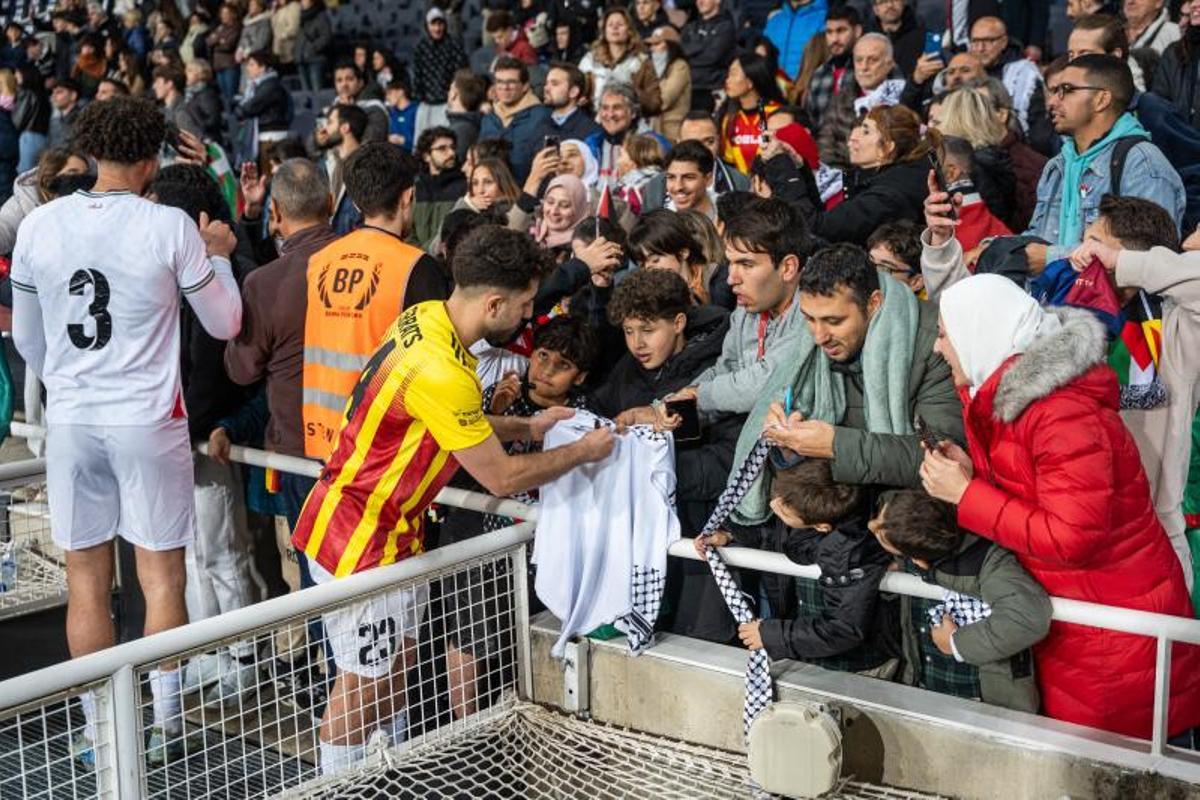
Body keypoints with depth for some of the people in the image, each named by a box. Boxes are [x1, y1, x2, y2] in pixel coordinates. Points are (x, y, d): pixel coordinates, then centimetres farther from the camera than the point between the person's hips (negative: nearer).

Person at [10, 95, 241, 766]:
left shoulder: (38, 226, 2)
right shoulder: (169, 227, -9)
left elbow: (27, 339, 12)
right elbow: (225, 325, 0)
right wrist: (219, 255, 16)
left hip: (70, 419, 3)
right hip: (148, 419, -3)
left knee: (87, 579, 10)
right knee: (161, 577, 7)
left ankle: (101, 729, 18)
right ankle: (165, 725, 12)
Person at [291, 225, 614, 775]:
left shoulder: (425, 317, -2)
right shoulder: (440, 371, -30)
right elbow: (502, 478, -19)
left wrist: (527, 427, 8)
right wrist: (582, 452, -6)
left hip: (390, 530, 10)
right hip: (359, 540, -10)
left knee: (396, 666, 19)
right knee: (363, 685, 3)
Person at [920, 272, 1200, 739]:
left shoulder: (1064, 413, -24)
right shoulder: (999, 395, 5)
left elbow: (1071, 537, -26)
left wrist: (966, 495, -21)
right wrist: (969, 473, -9)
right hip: (1063, 624, 9)